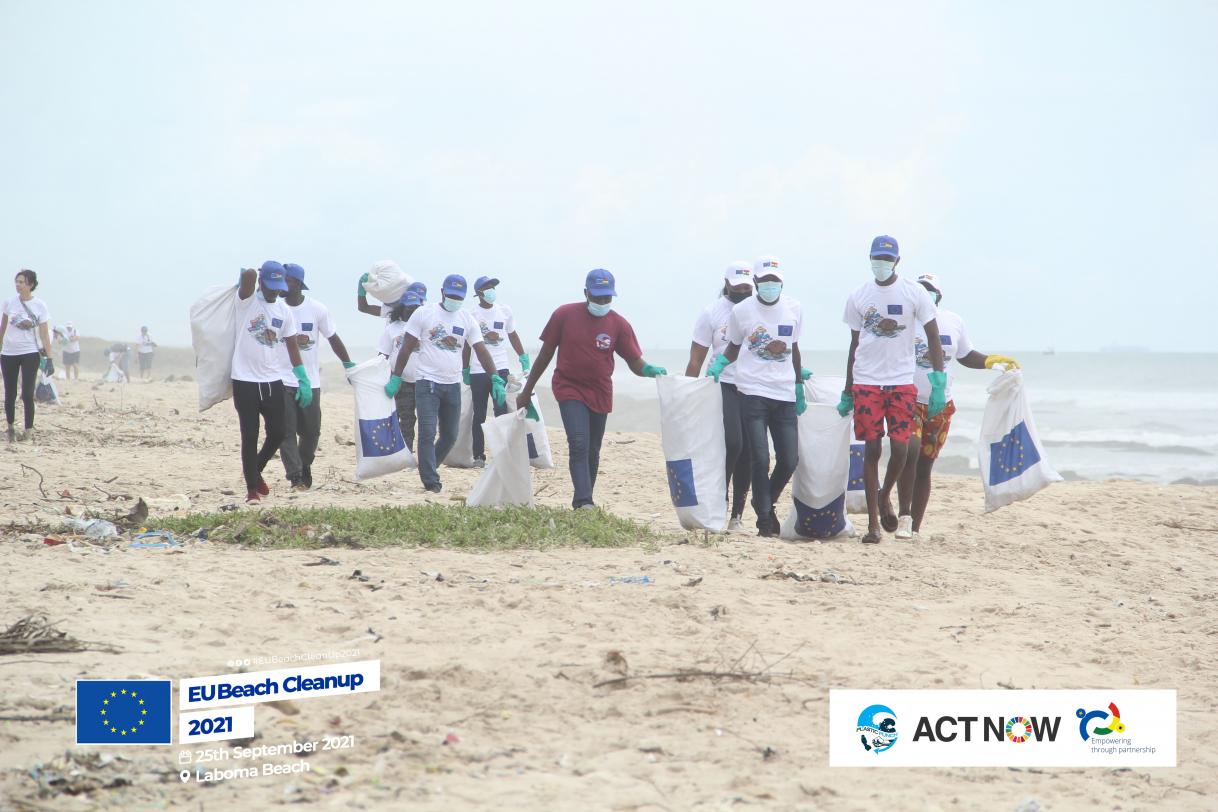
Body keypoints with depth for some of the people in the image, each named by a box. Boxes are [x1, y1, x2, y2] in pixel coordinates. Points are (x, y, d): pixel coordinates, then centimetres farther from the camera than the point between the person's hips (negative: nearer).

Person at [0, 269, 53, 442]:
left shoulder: (39, 306, -7)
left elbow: (44, 334, -6)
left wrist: (49, 358, -11)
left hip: (30, 353, -3)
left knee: (27, 394, -8)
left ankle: (29, 430, -3)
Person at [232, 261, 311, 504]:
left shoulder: (284, 310, 8)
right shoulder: (247, 300, -7)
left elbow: (292, 345, 13)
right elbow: (249, 274, -28)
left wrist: (303, 380, 9)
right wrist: (250, 275, -4)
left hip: (273, 381, 5)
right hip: (245, 381, -5)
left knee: (277, 433, 7)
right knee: (250, 436, -1)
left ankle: (256, 471, 32)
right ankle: (252, 489, 8)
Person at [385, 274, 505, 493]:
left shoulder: (467, 319, 7)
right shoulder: (424, 314, -3)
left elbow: (481, 351, 2)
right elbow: (407, 348, -1)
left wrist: (496, 379, -9)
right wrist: (395, 378, -4)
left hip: (453, 385, 4)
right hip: (427, 383, -4)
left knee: (450, 435, 11)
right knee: (427, 433, -11)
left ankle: (429, 469, 31)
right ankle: (431, 483, -9)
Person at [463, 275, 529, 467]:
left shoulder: (504, 311, 7)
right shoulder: (471, 314, 0)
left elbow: (513, 336, 18)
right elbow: (467, 345, 5)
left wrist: (524, 358, 12)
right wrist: (465, 371, 6)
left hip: (500, 369, 1)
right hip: (478, 372, -1)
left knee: (502, 411, -5)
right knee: (479, 415, 3)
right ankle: (479, 456, 7)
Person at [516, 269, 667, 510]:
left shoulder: (619, 324, -3)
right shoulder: (564, 315, -6)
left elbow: (634, 361, -2)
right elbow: (546, 354, 1)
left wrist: (649, 370, -27)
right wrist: (527, 391, 5)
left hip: (600, 394, 3)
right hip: (569, 389, -3)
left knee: (592, 451, 11)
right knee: (579, 443, -20)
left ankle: (583, 501, 24)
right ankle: (584, 502, -28)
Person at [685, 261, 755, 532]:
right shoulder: (712, 312, 3)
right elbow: (696, 358, 2)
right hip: (724, 386, -3)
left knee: (748, 452, 2)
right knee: (732, 443, -19)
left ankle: (737, 515, 10)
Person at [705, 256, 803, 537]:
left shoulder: (794, 309, 9)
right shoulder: (742, 311, 1)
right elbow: (733, 347, 14)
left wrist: (800, 388, 19)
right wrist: (719, 364, -6)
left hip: (785, 395, 3)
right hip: (753, 394, -3)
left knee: (789, 460, 3)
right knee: (760, 459, -8)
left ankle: (767, 502, 29)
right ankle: (764, 516, 5)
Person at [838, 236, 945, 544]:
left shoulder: (914, 293, -1)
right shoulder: (858, 297, 6)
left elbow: (933, 338, 1)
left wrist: (939, 384, -7)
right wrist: (847, 393, 14)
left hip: (902, 382, -1)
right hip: (866, 382, 1)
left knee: (900, 448, -8)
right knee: (872, 449, -2)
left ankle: (885, 496, 22)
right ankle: (873, 523, 3)